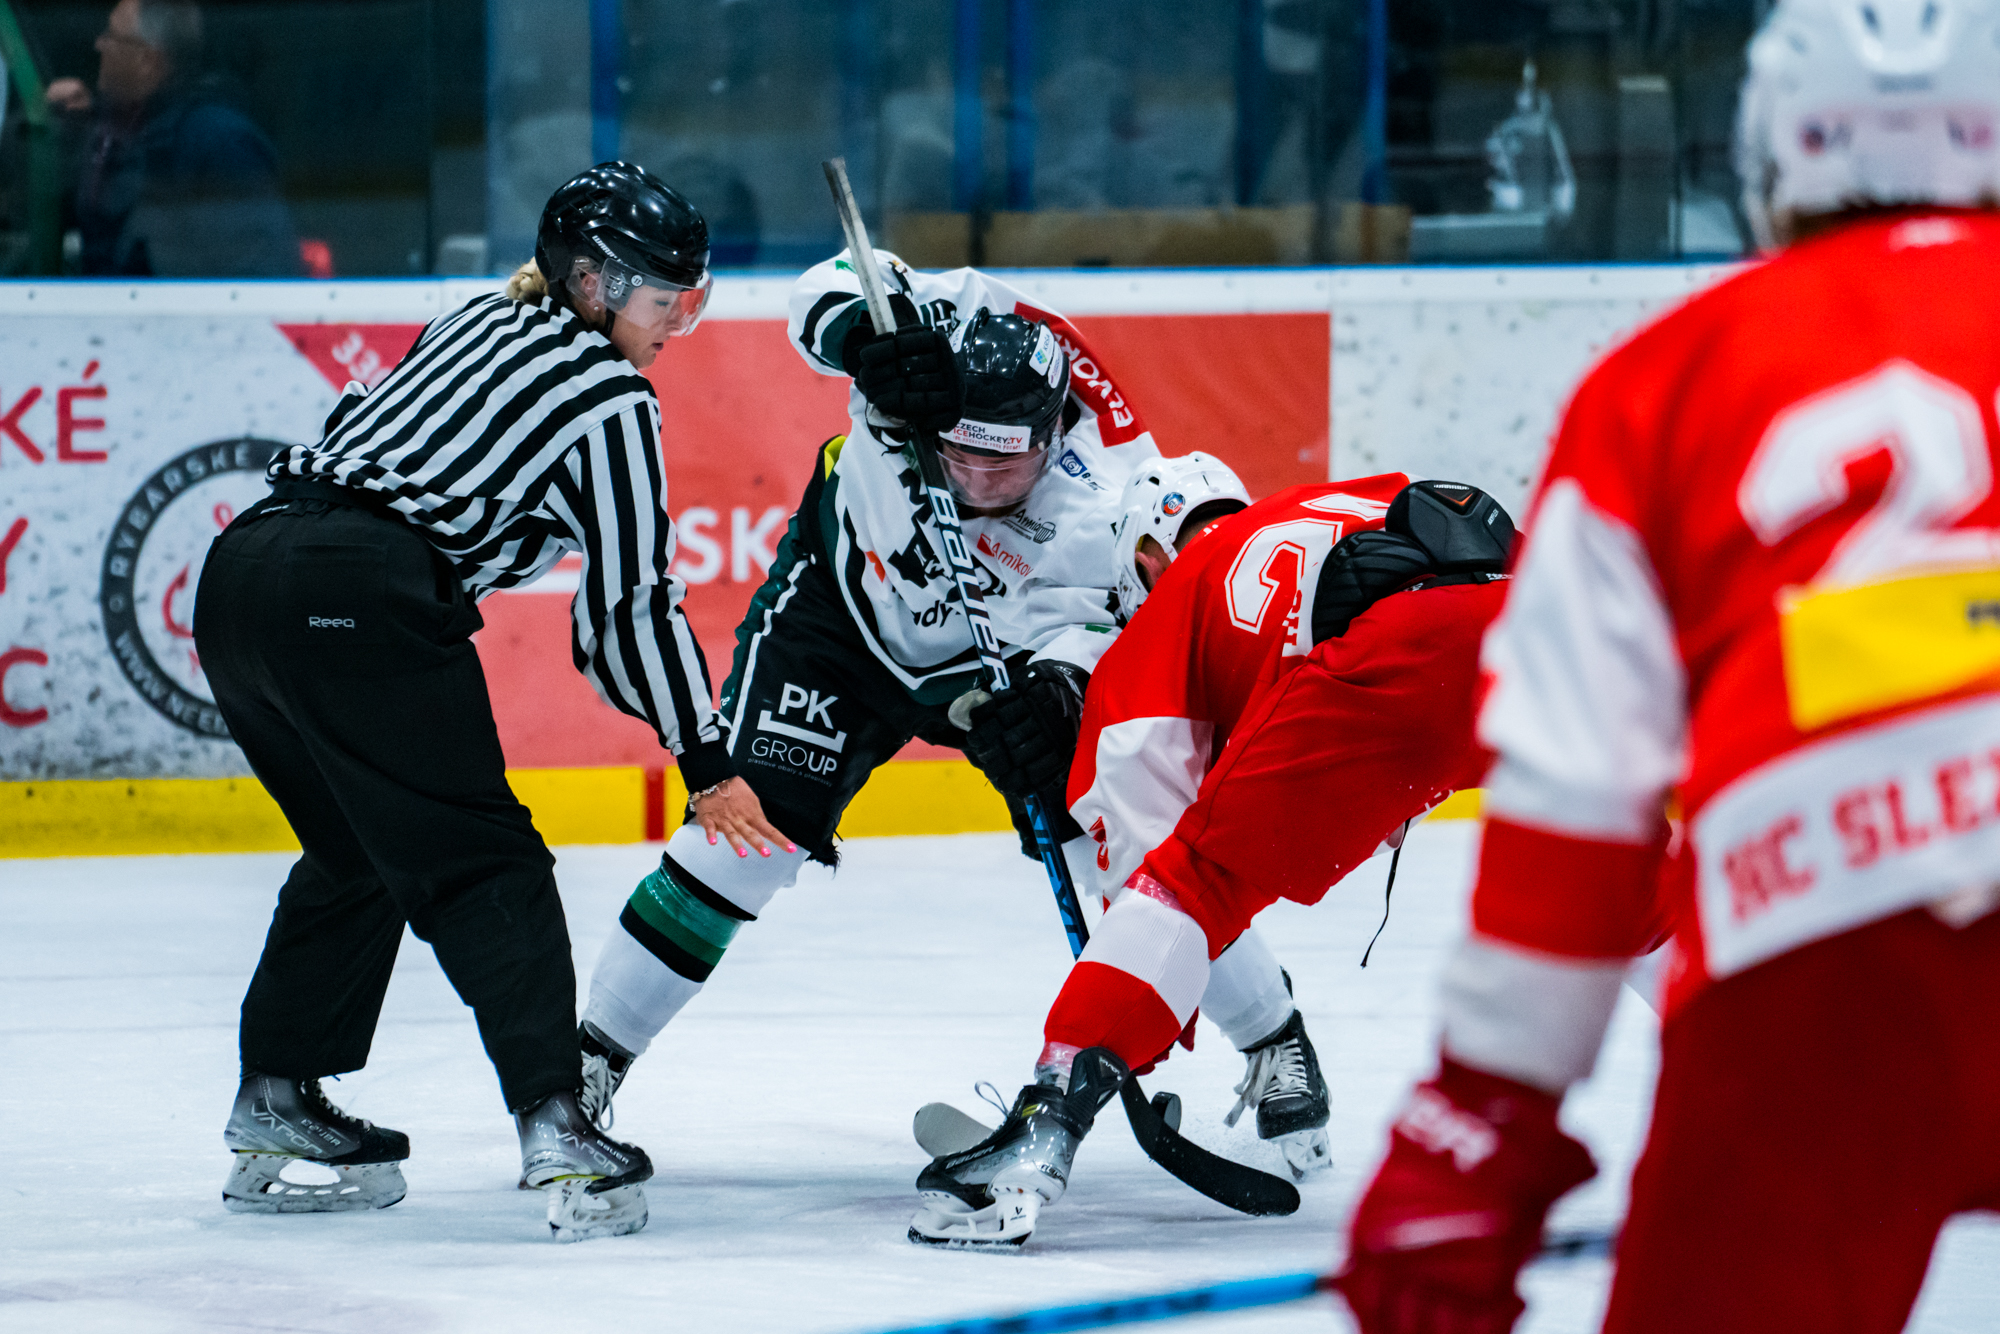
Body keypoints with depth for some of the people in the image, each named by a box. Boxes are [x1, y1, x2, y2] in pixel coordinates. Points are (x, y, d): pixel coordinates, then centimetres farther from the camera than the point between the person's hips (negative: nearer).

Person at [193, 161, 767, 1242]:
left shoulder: (477, 325, 25)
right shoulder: (609, 400, 2)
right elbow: (630, 602, 2)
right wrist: (707, 758, 9)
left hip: (243, 563, 8)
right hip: (362, 598, -8)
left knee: (355, 855, 24)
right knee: (483, 867, -3)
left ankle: (274, 1108, 25)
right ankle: (554, 1124, -13)